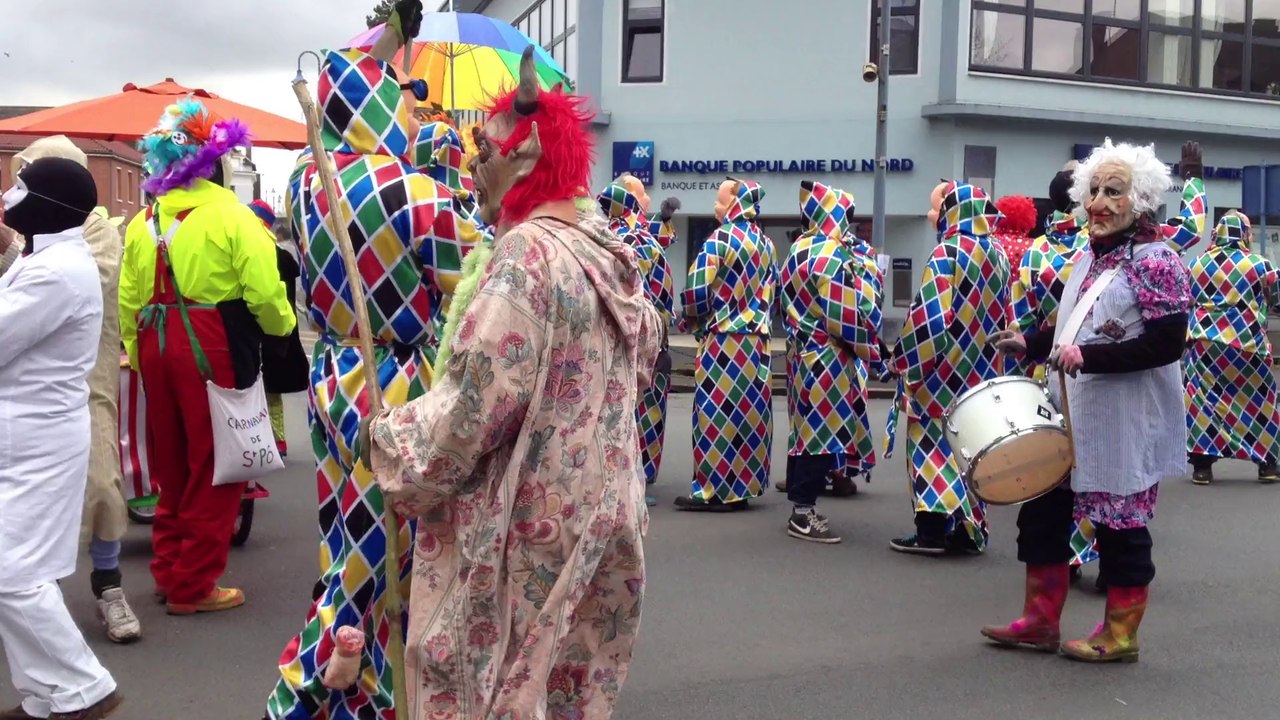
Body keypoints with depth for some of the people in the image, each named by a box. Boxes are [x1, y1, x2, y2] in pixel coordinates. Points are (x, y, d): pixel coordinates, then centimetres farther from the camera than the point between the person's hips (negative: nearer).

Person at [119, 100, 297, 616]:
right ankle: (192, 586, 11)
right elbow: (264, 292, -16)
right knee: (212, 469, 4)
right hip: (213, 348, -6)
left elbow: (128, 299, 8)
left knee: (170, 465, 18)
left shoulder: (143, 221, 9)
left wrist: (139, 354, 17)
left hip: (155, 346, 6)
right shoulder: (230, 215, -10)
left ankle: (168, 570, 29)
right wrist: (283, 327, 3)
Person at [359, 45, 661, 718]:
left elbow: (473, 407, -23)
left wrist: (386, 435, -5)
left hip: (524, 532, -8)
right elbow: (640, 360, 19)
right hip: (597, 517, 9)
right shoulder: (608, 252, 7)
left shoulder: (526, 252, -19)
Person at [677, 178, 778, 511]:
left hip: (723, 341, -7)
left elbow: (698, 290, -17)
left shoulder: (719, 240, -12)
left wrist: (689, 321, 0)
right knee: (747, 410, 10)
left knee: (717, 411, -2)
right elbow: (770, 292, 15)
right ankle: (741, 486, 17)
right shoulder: (765, 243, 11)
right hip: (756, 340, 7)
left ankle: (716, 489, 1)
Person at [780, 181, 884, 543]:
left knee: (808, 429, 14)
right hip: (827, 359, -10)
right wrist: (868, 347, -6)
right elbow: (846, 317, -20)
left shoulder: (800, 249, 12)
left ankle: (800, 507, 21)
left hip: (803, 353, 10)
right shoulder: (830, 256, -18)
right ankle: (803, 513, -1)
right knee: (822, 431, -5)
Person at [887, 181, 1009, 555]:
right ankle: (968, 528, 15)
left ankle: (933, 530, 0)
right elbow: (1003, 316, 16)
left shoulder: (948, 252, -14)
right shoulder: (997, 254, 11)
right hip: (981, 371, 8)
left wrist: (908, 365, -11)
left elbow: (929, 317, -19)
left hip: (944, 372, -8)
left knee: (937, 446, -2)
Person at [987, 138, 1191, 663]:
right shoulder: (1087, 259, 12)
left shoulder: (1156, 263, -14)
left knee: (1119, 524, 3)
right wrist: (1030, 344, 9)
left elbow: (1167, 344, -22)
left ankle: (1121, 635, 19)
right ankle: (1041, 621, 26)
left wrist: (1088, 357, -29)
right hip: (1069, 413, 9)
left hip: (1125, 422, -9)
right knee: (1042, 510, 13)